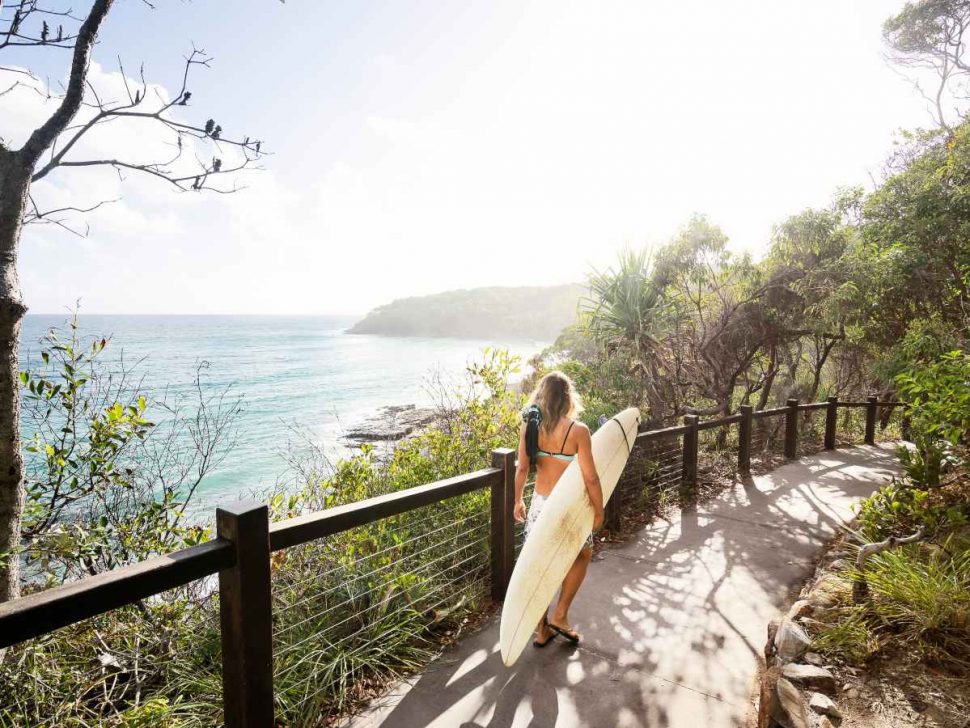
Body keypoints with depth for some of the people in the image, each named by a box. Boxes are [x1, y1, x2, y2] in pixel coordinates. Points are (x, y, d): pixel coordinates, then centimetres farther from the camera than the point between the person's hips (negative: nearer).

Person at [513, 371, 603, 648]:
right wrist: (599, 511, -1)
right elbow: (590, 478, -15)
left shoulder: (530, 426, -6)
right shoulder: (578, 430, -18)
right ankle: (560, 615, 24)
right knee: (582, 555, 24)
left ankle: (542, 629, 29)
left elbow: (522, 469, 0)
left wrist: (518, 500, 14)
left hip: (539, 504, 4)